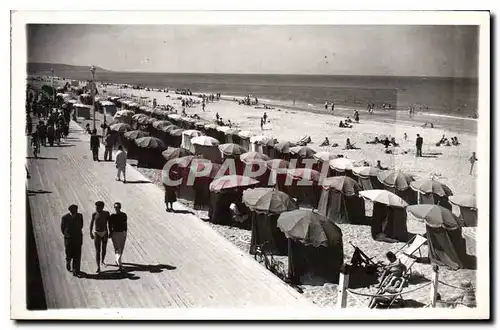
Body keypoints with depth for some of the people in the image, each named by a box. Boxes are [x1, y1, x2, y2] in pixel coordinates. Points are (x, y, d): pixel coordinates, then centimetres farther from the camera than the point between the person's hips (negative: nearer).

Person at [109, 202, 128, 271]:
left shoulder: (124, 215, 0)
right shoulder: (112, 216, -9)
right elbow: (109, 225, -5)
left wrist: (125, 232, 9)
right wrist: (110, 233, -13)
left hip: (122, 234, 3)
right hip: (115, 234, -3)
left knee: (121, 249, 14)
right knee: (117, 249, -9)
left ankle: (118, 260, 41)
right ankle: (119, 265, -13)